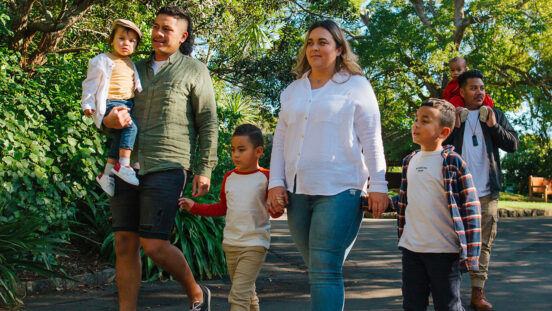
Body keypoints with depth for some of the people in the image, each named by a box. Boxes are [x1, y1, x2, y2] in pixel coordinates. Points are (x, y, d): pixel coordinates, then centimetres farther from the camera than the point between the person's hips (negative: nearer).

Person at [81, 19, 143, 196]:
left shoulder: (131, 64, 20)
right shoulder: (102, 61, -1)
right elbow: (90, 84, 0)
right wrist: (88, 104, -6)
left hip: (128, 104, 8)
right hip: (109, 104, -7)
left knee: (120, 138, 1)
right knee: (130, 127, -29)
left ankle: (107, 174, 9)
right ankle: (123, 165, -28)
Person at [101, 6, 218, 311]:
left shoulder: (194, 71, 5)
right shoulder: (137, 69, 19)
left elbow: (208, 123, 2)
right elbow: (106, 112, 19)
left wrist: (205, 169, -6)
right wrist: (109, 120, -6)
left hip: (166, 168, -5)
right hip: (127, 165, 6)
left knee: (154, 245, -9)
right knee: (124, 244, 2)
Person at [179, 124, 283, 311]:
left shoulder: (265, 178, -6)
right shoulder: (229, 178, 9)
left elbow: (275, 212, -5)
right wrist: (194, 207, 15)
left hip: (255, 245, -5)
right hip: (231, 243, 6)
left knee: (239, 293, -14)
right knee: (247, 292, 15)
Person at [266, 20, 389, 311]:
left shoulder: (356, 86, 4)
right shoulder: (293, 90, 17)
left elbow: (371, 140, 0)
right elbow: (280, 139, 16)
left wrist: (378, 185, -5)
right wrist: (275, 183, 6)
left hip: (338, 191, -5)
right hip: (297, 191, 5)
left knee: (324, 271, -11)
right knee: (316, 268, 10)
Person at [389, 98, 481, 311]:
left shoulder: (453, 162, -8)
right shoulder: (409, 161, 11)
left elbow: (470, 207, -9)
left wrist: (470, 253, -13)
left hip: (444, 251, -5)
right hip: (412, 248, 6)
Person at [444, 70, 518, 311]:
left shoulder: (495, 115, 12)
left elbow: (513, 144, 6)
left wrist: (493, 125, -6)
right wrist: (454, 126, -12)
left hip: (486, 193, 2)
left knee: (484, 242, 3)